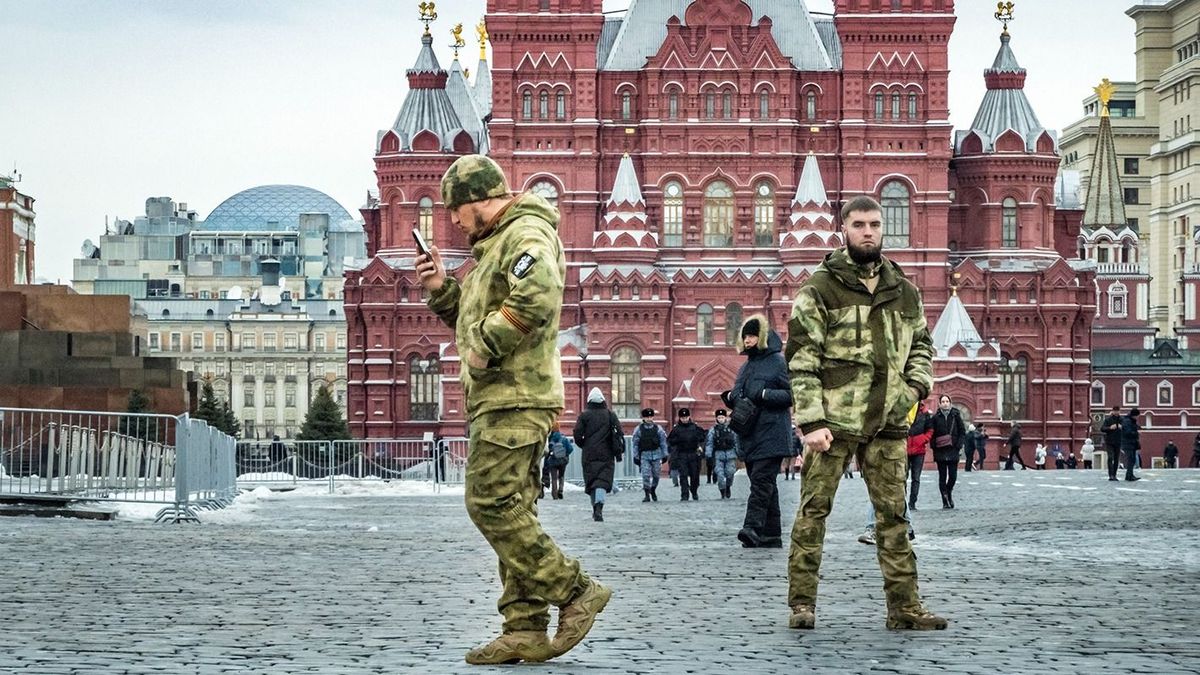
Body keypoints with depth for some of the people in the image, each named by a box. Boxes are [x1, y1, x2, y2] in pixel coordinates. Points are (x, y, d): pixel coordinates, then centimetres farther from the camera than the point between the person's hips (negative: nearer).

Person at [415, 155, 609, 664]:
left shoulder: (527, 234, -9)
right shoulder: (494, 244, 25)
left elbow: (538, 298, -28)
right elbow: (473, 320, 32)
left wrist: (488, 345, -20)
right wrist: (441, 291, 15)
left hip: (515, 397, -11)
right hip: (501, 398, 11)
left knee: (491, 503, -14)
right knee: (511, 511, 8)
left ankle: (575, 591, -9)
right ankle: (527, 629, 8)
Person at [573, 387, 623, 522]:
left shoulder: (584, 415, 2)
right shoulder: (610, 415, 4)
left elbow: (577, 434, -3)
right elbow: (619, 433, 0)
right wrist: (619, 451, 4)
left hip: (589, 455, 1)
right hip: (606, 454, -1)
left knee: (591, 481, 10)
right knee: (603, 481, -7)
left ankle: (595, 509, 14)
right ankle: (599, 505, -29)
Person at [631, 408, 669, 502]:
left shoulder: (658, 429, 2)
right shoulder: (638, 429, 0)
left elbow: (663, 442, 7)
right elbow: (635, 444, 3)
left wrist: (665, 455, 4)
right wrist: (636, 457, 1)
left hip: (656, 454, 1)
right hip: (644, 455, -1)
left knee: (656, 475, 7)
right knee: (645, 475, -10)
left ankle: (653, 491, 30)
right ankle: (647, 495, -5)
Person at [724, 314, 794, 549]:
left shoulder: (777, 363, -3)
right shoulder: (745, 367, 21)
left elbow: (791, 395, -9)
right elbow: (738, 396, 28)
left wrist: (764, 394, -18)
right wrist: (730, 397, 6)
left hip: (770, 434, -8)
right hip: (749, 435, 8)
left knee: (762, 480, -17)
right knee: (765, 485, 9)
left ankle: (753, 527, -27)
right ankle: (771, 536, 11)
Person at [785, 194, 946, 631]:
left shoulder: (904, 291, 12)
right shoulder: (820, 289, -3)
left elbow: (921, 344, 26)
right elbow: (801, 360, -6)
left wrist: (917, 384, 5)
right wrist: (811, 422, -14)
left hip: (888, 421, 4)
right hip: (834, 419, -4)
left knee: (893, 514, 6)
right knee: (814, 509, 0)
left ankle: (904, 606, 9)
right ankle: (802, 603, 6)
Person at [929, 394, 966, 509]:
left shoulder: (956, 415, 5)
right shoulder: (936, 417, 4)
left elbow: (962, 432, 6)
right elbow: (931, 433, 4)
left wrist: (959, 445, -5)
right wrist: (934, 446, -8)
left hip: (953, 449, 0)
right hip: (940, 451, 0)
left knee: (953, 476, -1)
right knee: (942, 476, 0)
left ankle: (949, 492, 29)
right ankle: (945, 501, 6)